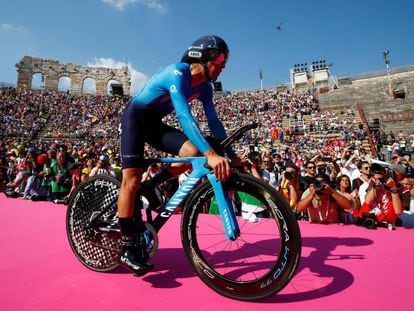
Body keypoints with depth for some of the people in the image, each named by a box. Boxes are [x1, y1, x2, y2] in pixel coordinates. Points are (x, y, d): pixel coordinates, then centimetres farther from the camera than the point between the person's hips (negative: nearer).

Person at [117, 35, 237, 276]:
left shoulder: (205, 87, -2)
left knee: (193, 152, -19)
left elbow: (213, 121, -3)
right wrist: (211, 153, -51)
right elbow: (184, 115, -40)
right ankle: (128, 247, -5)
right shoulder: (178, 73, -26)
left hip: (154, 123, 7)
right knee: (132, 179, -16)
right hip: (135, 117, -6)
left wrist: (231, 153, -10)